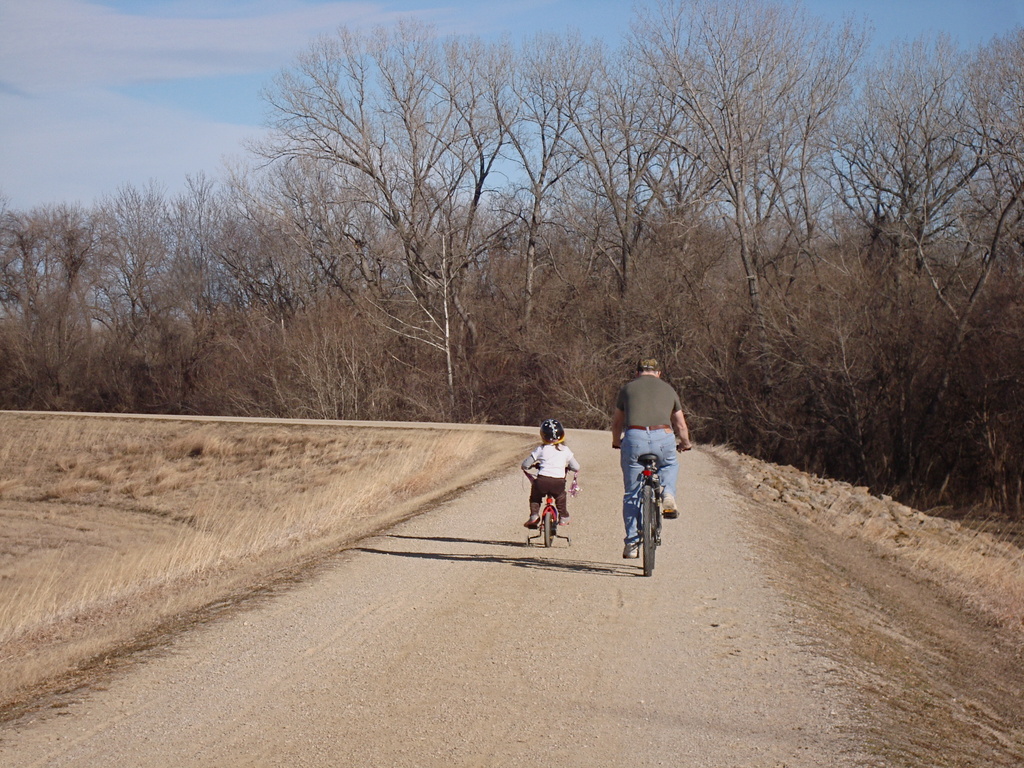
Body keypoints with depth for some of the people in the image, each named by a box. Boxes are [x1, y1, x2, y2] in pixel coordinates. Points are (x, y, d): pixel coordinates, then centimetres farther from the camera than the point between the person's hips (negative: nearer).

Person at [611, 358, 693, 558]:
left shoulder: (628, 388, 19)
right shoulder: (668, 389, 22)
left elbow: (617, 422, 29)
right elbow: (681, 425, 30)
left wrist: (616, 442, 49)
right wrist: (685, 443, 50)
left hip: (634, 438, -1)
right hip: (663, 438, 1)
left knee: (632, 495, 10)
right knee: (669, 465, 35)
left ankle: (632, 543, 9)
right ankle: (668, 495, 7)